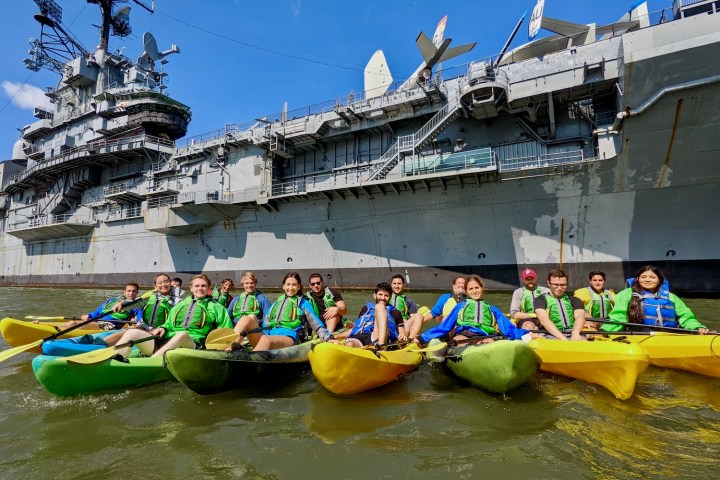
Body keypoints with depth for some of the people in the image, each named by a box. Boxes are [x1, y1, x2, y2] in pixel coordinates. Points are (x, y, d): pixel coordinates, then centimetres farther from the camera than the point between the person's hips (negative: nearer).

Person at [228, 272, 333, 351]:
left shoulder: (303, 303, 19)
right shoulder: (276, 303, 30)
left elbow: (317, 325, 11)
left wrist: (329, 338, -5)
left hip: (288, 337, -4)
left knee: (265, 340, -38)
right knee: (247, 319, -19)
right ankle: (230, 348, -39)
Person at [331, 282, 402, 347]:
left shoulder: (395, 312, 29)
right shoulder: (367, 307, 34)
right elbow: (355, 329, 29)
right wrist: (335, 337, 16)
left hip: (380, 339, -2)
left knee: (379, 306, -20)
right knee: (350, 344, -32)